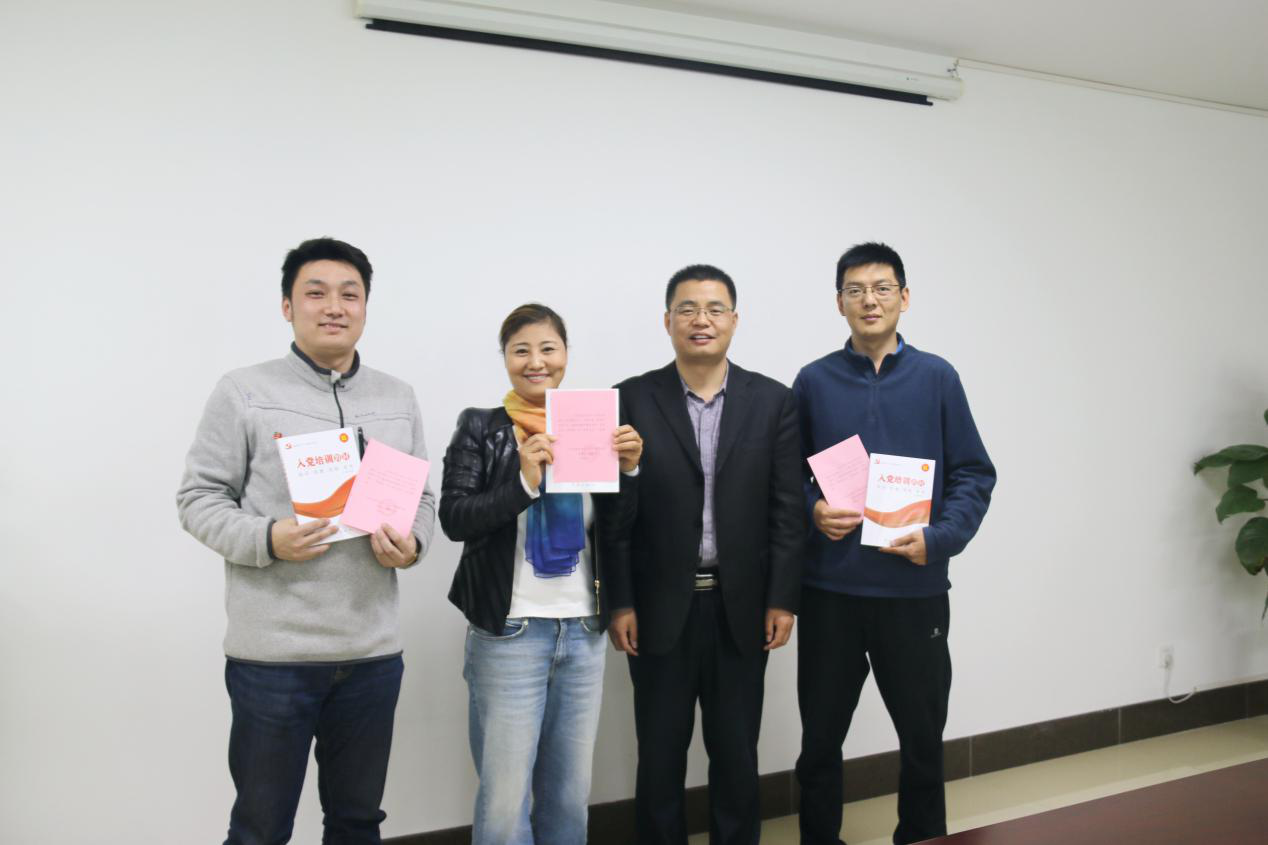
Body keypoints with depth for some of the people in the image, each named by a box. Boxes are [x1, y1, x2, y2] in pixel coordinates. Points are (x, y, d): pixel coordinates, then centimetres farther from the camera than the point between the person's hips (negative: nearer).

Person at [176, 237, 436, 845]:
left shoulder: (399, 399, 10)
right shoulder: (243, 392, -1)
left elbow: (422, 498, 14)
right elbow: (199, 497, -2)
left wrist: (412, 545, -7)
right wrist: (266, 540, -19)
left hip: (373, 652, 4)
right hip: (273, 652, -3)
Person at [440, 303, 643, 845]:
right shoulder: (481, 429, -2)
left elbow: (613, 534, 6)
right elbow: (454, 518, -13)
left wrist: (627, 471, -10)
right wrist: (523, 484, -25)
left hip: (583, 632, 4)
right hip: (508, 633, -3)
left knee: (570, 792, 15)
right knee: (504, 799, 1)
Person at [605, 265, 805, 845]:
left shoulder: (773, 401, 2)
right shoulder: (632, 400, -2)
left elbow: (788, 509, 1)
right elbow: (615, 512, -3)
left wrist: (783, 599, -3)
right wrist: (619, 603, -6)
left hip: (741, 606, 1)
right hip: (659, 607, -1)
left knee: (736, 751, 13)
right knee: (660, 753, 11)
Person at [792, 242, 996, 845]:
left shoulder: (936, 378, 2)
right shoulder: (814, 381, 3)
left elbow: (973, 474, 2)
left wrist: (939, 538, -13)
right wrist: (812, 509, -13)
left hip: (914, 588, 0)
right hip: (829, 589, 0)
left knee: (922, 734, 13)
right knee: (821, 736, 11)